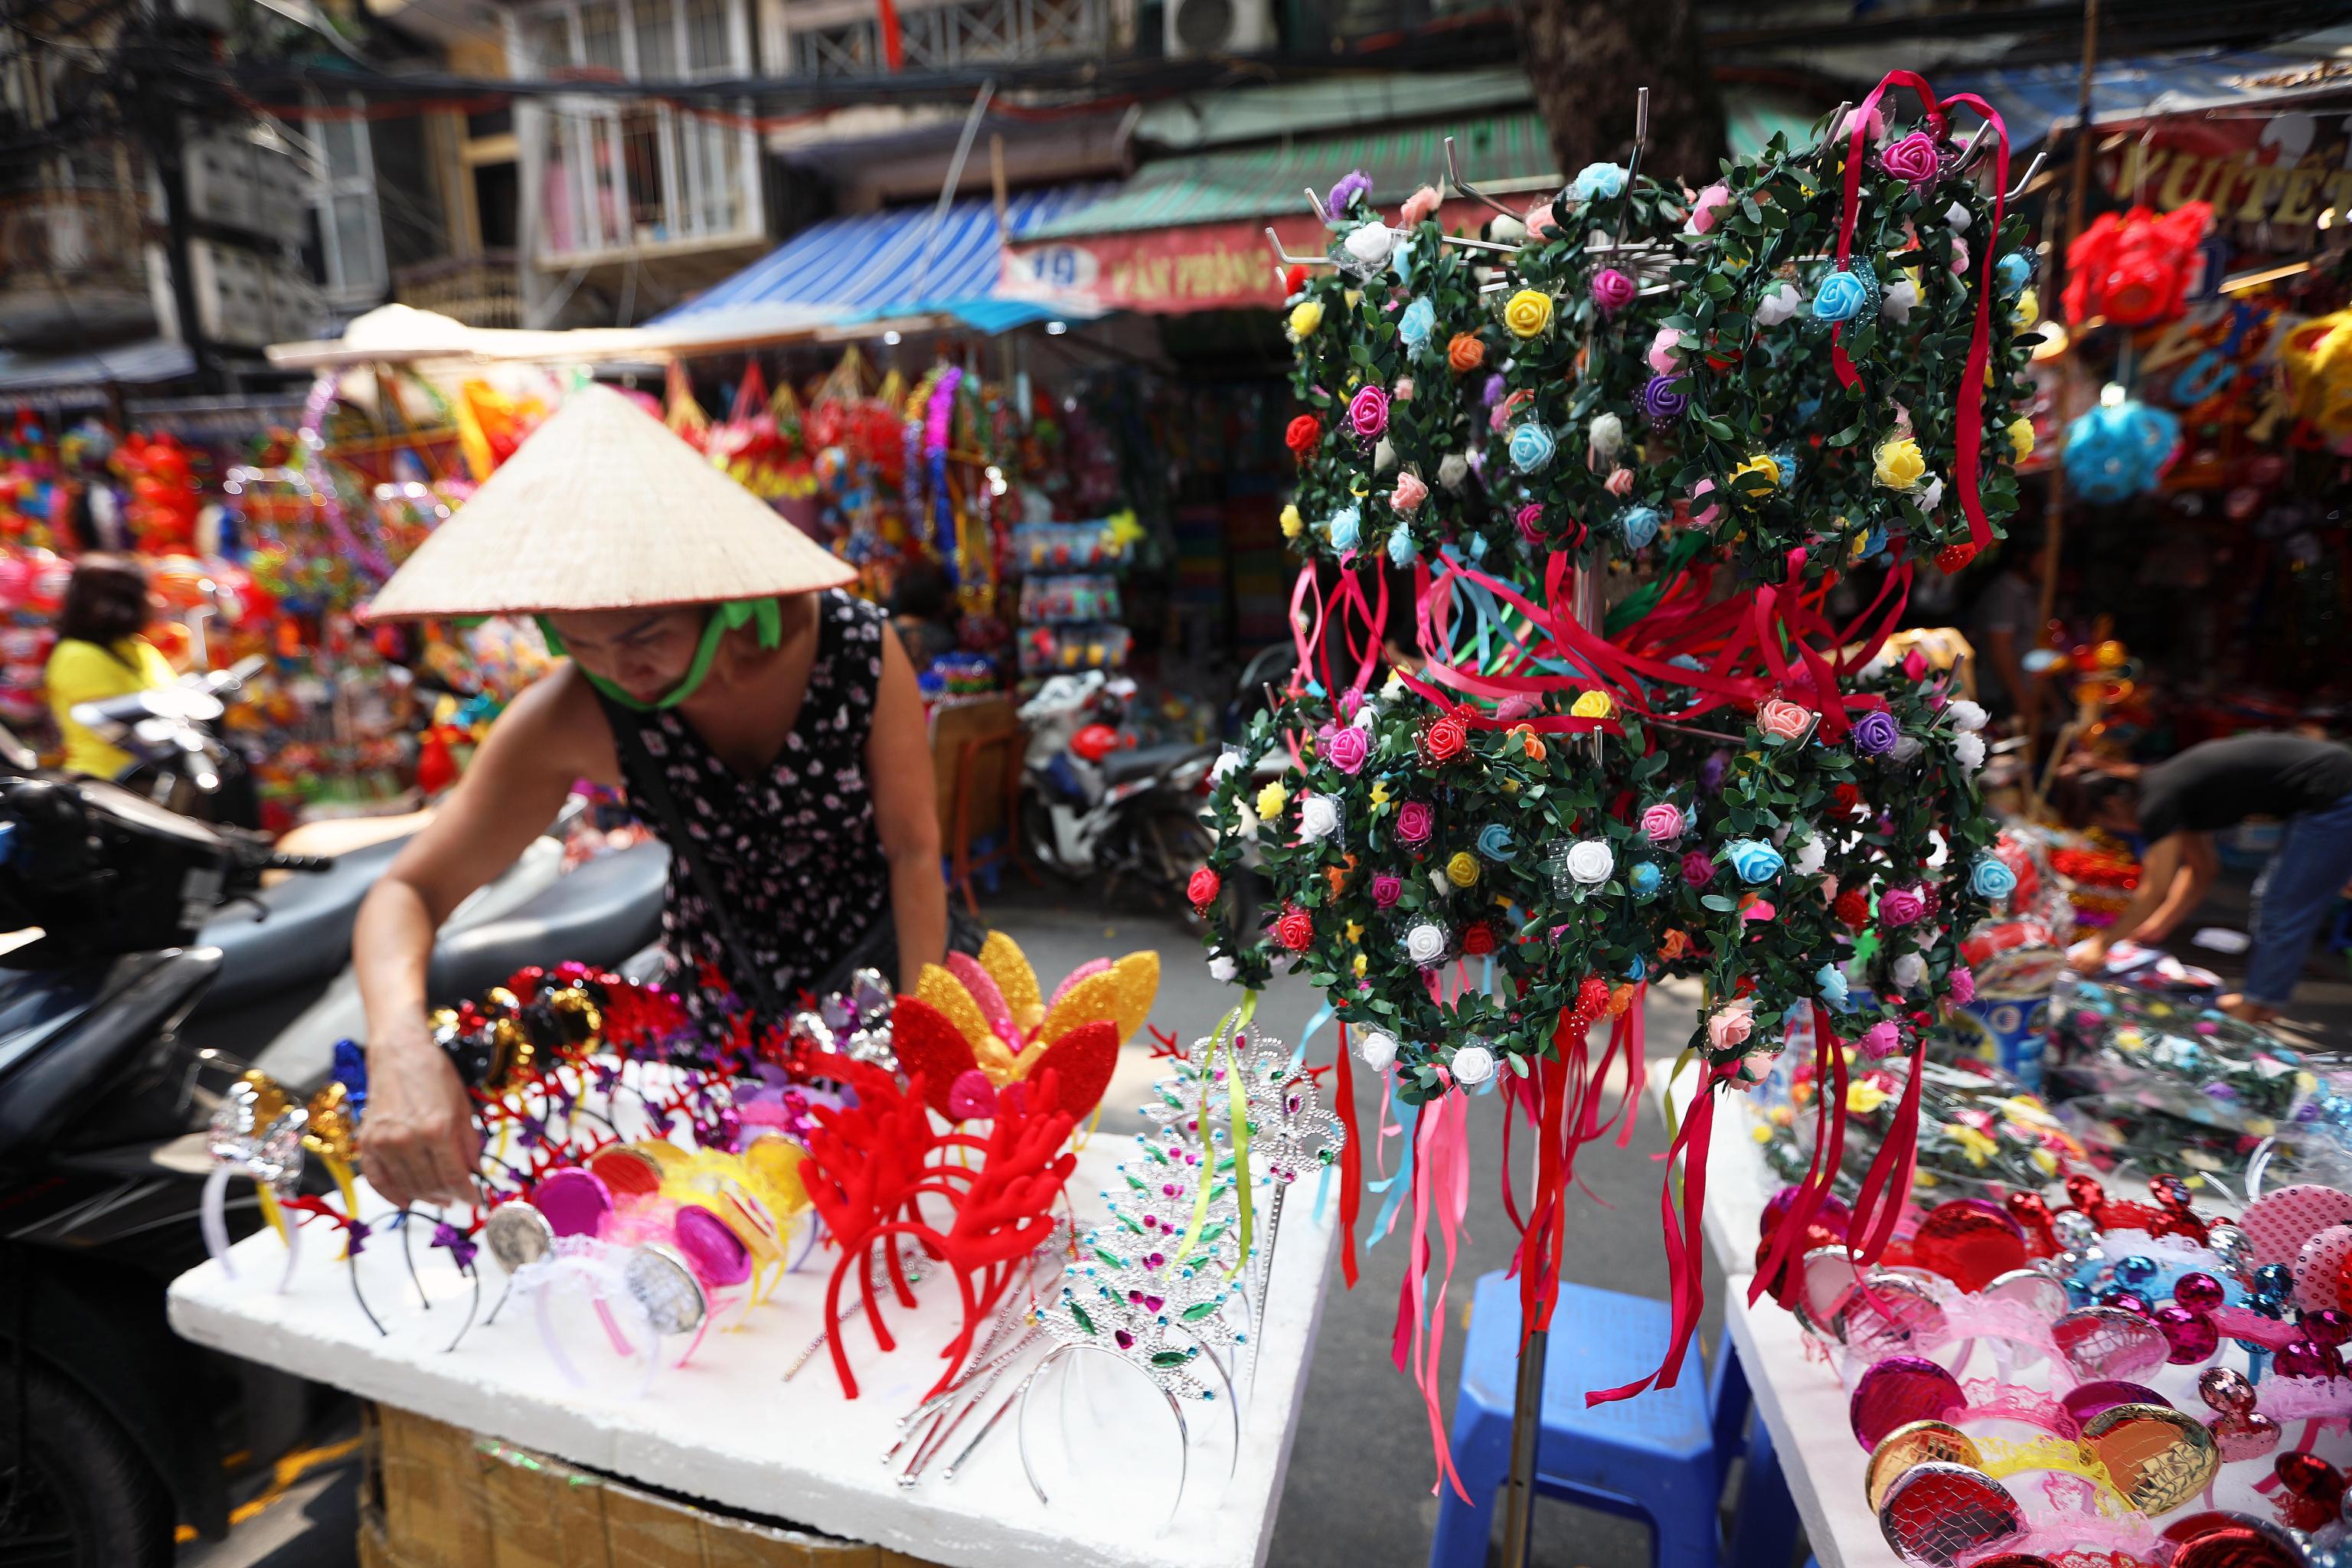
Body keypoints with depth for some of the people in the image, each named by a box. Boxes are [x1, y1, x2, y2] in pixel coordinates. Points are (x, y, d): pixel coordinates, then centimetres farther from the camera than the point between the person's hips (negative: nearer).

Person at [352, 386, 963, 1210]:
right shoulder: (572, 719, -23)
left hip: (882, 949, -1)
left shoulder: (855, 648, -28)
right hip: (720, 986, 1)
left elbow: (915, 848, -17)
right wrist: (401, 1043, -39)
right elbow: (407, 894, -17)